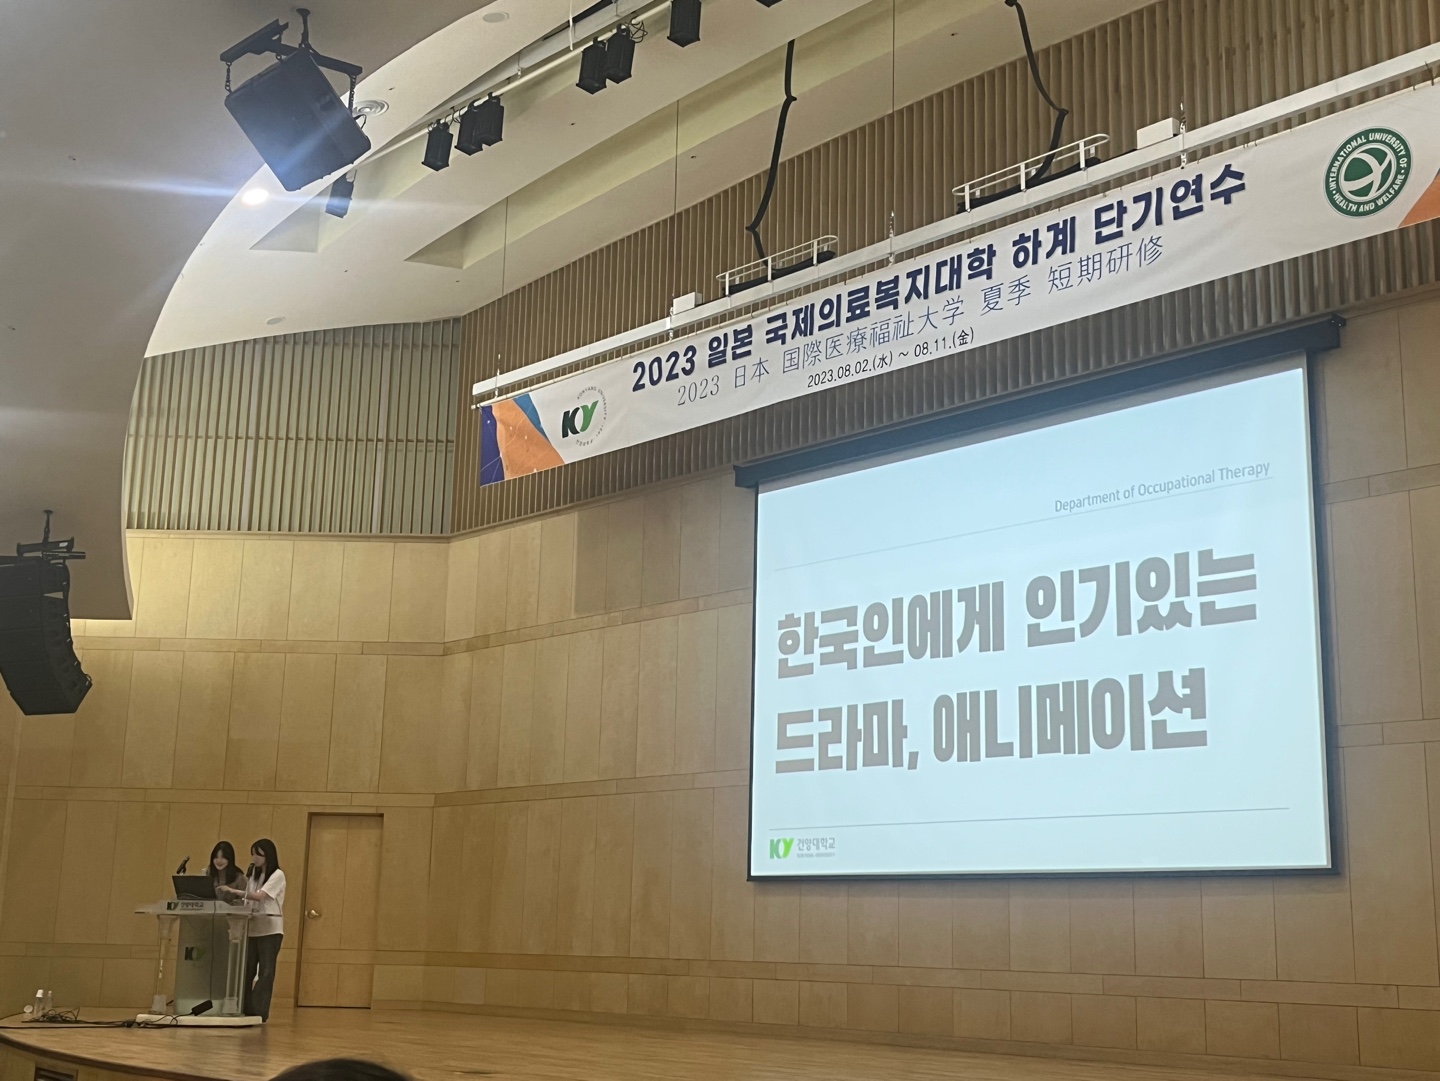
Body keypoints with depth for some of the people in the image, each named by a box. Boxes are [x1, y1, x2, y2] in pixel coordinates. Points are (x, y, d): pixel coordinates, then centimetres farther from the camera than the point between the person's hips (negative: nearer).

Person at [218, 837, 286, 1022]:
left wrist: (233, 891, -23)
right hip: (253, 927, 6)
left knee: (265, 971, -6)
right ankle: (245, 1010, 5)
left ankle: (259, 1013, -4)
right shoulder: (254, 874, 17)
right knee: (247, 969, 1)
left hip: (271, 928, -6)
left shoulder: (277, 875, -6)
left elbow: (260, 896, -19)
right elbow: (246, 896, 10)